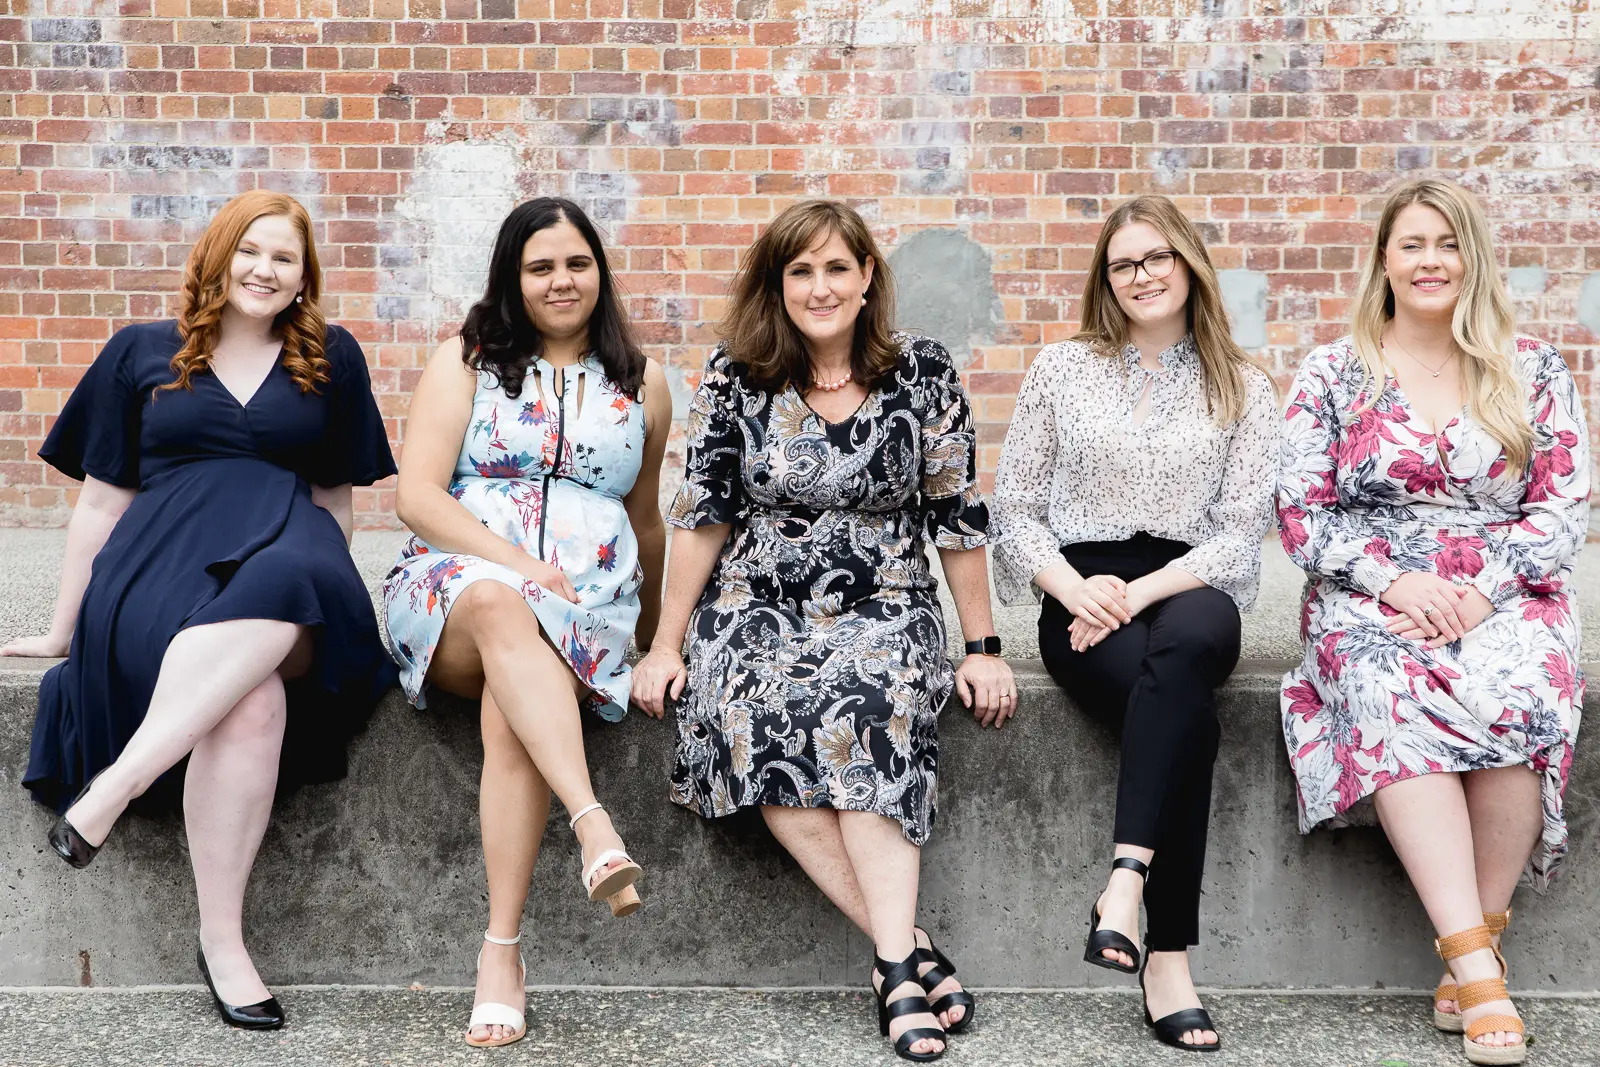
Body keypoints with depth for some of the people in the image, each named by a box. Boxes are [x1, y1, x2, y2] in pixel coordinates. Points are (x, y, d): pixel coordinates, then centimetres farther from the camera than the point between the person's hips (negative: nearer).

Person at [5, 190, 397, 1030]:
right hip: (166, 560, 0)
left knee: (284, 590, -42)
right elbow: (102, 497, 18)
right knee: (250, 699, -36)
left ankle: (117, 781, -40)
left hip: (286, 559, 1)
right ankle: (220, 943, -34)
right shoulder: (142, 353, 18)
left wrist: (329, 599, 10)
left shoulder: (331, 360, 20)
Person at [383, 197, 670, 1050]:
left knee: (510, 712, -34)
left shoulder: (640, 385, 19)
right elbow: (417, 494, 1)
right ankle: (595, 826, -56)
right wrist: (514, 560, -13)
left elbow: (644, 518, 31)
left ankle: (501, 951, -36)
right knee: (499, 607, -41)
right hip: (457, 579, -1)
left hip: (587, 599, 1)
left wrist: (653, 627, 36)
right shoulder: (466, 362, 13)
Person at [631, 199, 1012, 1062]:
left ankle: (894, 959, -36)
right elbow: (702, 515, 3)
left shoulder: (923, 373, -1)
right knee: (752, 711, -32)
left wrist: (983, 650, 0)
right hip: (757, 604, 1)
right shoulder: (734, 375, 1)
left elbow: (956, 518, 2)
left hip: (882, 607, -1)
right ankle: (909, 945, -29)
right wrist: (666, 645, 0)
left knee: (864, 709, -35)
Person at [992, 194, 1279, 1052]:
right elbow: (1014, 508, 9)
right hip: (1083, 598, 0)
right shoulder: (1061, 368, 11)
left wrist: (1141, 591, -13)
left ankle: (1126, 880, -46)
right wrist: (1075, 590, -10)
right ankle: (1169, 956, -34)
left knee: (1190, 641, -40)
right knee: (1187, 714, -33)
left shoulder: (1242, 390, 10)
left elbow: (1242, 533, 2)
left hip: (1189, 591, 0)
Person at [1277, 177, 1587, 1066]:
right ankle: (1476, 962, -38)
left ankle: (1477, 946, -25)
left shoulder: (1535, 374, 11)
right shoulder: (1334, 374, 10)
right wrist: (1393, 580, -13)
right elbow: (1303, 515, 4)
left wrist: (1482, 592, -12)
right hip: (1372, 598, 0)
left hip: (1505, 599, 1)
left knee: (1518, 694, -35)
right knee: (1389, 693, -36)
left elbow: (1563, 507, 4)